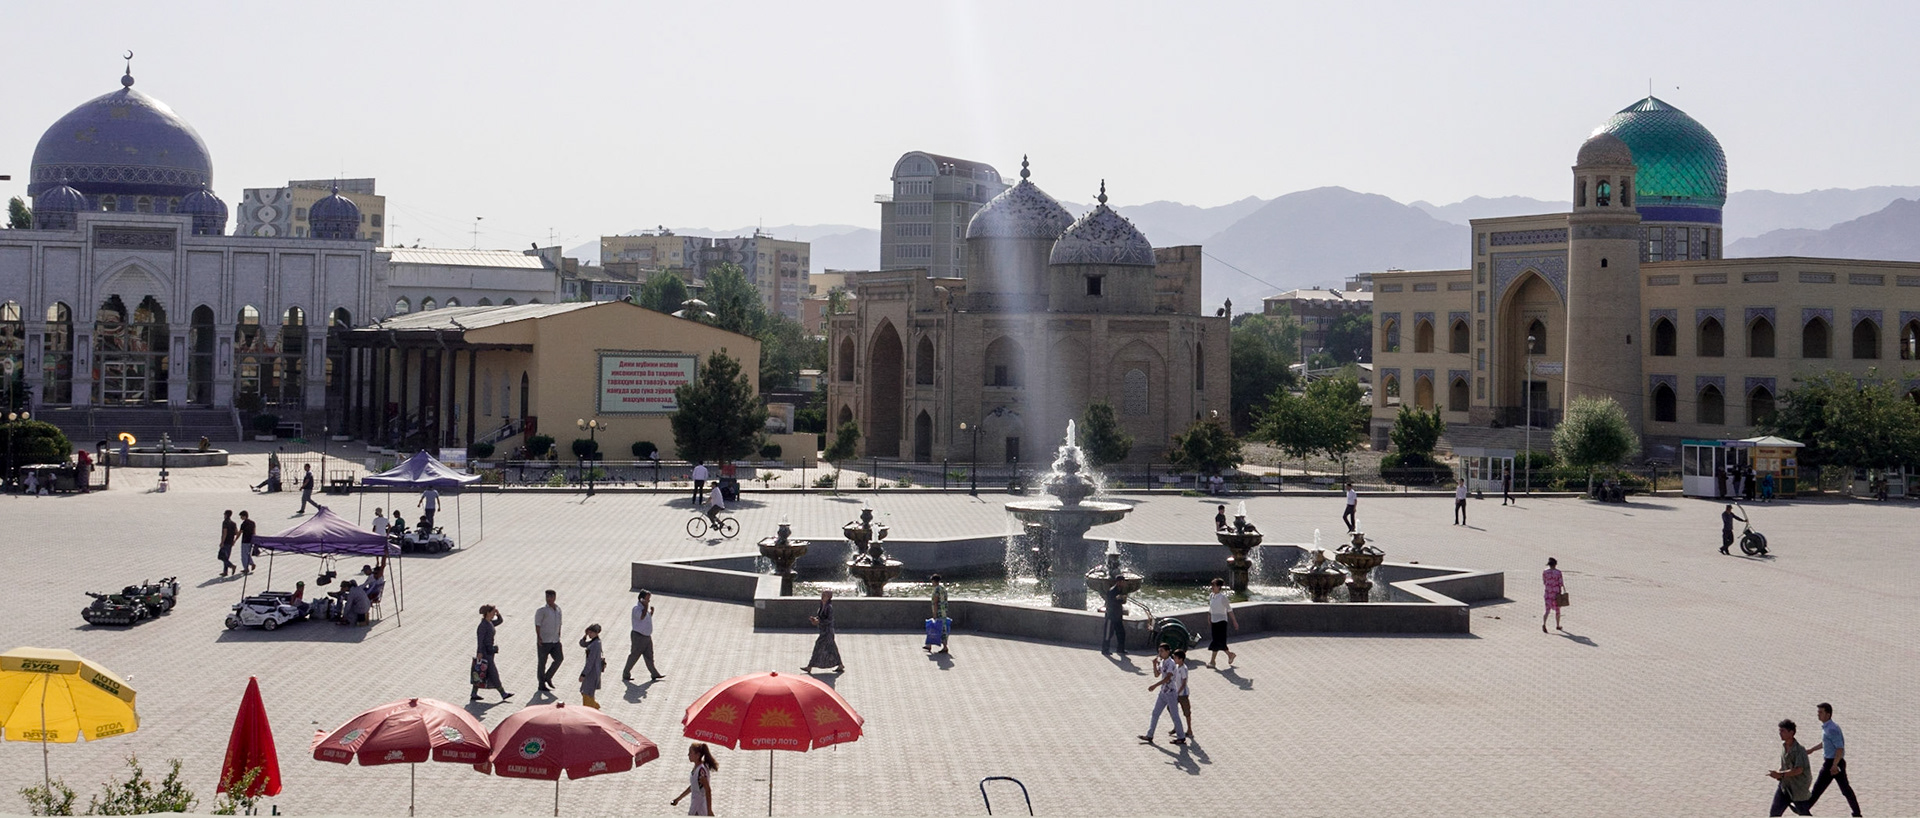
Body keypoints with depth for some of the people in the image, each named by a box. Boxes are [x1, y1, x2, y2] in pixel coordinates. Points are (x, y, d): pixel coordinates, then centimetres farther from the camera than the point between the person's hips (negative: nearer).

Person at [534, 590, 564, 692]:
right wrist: (539, 637, -22)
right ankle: (542, 685, 10)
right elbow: (537, 624, -13)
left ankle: (548, 677, 17)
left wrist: (559, 637, 18)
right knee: (542, 662, 2)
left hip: (555, 641, 6)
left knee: (559, 658, -1)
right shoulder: (542, 610, -9)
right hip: (544, 641, -6)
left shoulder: (558, 609, 11)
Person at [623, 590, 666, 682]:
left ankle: (654, 674, 20)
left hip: (647, 636, 8)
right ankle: (626, 675, 11)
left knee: (649, 656, 14)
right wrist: (646, 605, -27)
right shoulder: (636, 608, -17)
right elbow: (642, 616, -32)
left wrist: (651, 612, 5)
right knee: (634, 656, 1)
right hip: (639, 636, -8)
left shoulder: (645, 607, 10)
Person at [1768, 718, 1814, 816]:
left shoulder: (1799, 750, -21)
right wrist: (1778, 774, -1)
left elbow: (1798, 770, -29)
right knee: (1774, 812, 1)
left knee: (1803, 814, 8)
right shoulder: (1783, 746, 3)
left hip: (1798, 788, -7)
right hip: (1785, 785, 7)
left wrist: (1780, 774, -32)